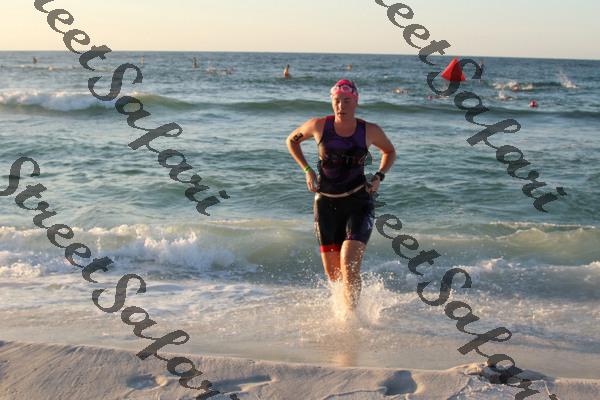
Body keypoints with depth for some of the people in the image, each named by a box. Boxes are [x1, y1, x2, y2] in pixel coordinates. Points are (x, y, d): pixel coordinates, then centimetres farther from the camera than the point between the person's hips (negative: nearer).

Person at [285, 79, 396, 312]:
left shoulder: (370, 131, -4)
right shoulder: (319, 126, -4)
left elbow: (390, 152, 16)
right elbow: (292, 140, 15)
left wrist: (379, 176, -1)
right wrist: (307, 170, 3)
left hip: (359, 202, -2)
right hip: (326, 203, 2)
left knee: (349, 264, -20)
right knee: (333, 273, 6)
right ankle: (346, 307, 36)